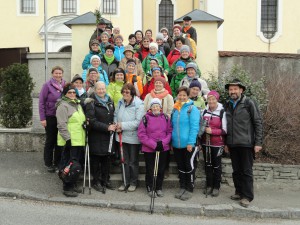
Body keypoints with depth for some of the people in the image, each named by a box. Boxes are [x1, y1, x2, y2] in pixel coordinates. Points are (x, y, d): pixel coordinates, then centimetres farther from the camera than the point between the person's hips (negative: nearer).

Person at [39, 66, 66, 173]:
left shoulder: (65, 85, 2)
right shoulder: (47, 85, -7)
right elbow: (41, 102, -6)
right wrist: (42, 118, -9)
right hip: (50, 117, -3)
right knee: (50, 141, 7)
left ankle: (57, 163, 23)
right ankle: (48, 164, 19)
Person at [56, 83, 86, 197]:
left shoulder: (77, 104, 18)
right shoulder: (63, 105, -11)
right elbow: (61, 125, -17)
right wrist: (67, 139, -21)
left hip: (79, 140, 9)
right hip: (70, 141, -9)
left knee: (76, 163, 14)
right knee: (70, 164, -5)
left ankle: (73, 185, 26)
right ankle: (67, 188, 6)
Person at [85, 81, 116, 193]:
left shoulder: (109, 101, 12)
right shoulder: (91, 103, -7)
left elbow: (113, 116, 22)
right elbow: (92, 121, -14)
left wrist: (114, 126, 4)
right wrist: (107, 127, -17)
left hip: (108, 136, 5)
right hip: (96, 136, -5)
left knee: (107, 158, 11)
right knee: (96, 159, 3)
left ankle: (105, 179, 25)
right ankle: (96, 181, 17)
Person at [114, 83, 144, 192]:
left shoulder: (139, 104, -15)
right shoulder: (120, 102, 4)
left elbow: (138, 121, -21)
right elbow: (115, 115, 12)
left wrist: (123, 125, -19)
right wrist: (117, 125, -7)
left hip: (133, 137, -5)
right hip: (122, 136, 5)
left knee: (133, 162, 9)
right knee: (125, 161, 15)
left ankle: (133, 183, 25)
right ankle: (126, 181, 28)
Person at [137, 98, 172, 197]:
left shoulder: (166, 117, 2)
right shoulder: (146, 118, -7)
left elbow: (170, 132, 3)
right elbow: (141, 134, -10)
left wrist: (163, 142, -13)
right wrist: (153, 144, -15)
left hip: (163, 148, 3)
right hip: (149, 149, -2)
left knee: (161, 169, 12)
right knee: (150, 169, 9)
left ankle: (159, 188, 29)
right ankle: (149, 188, 27)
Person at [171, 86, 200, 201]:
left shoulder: (192, 109, -8)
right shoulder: (175, 109, 10)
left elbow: (194, 127, -14)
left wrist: (190, 142, -20)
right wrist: (172, 140, 11)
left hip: (188, 144, -6)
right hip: (176, 144, 6)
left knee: (189, 167, 5)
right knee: (180, 167, 15)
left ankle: (189, 189, 17)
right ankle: (182, 188, 28)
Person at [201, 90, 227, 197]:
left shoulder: (222, 112, -8)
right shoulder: (204, 111, 7)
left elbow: (224, 130, -9)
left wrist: (212, 131, -18)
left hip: (217, 144, -4)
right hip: (206, 143, 4)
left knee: (216, 165, 7)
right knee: (207, 164, 12)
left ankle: (216, 187, 19)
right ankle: (209, 185, 25)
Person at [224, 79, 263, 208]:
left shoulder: (249, 103, -5)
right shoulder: (227, 105, 11)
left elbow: (258, 123, -6)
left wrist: (258, 143, -11)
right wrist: (225, 142, 12)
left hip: (246, 143, -5)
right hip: (232, 144, 5)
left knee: (246, 171, 1)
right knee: (236, 171, 12)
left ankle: (247, 196, 11)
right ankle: (239, 192, 25)